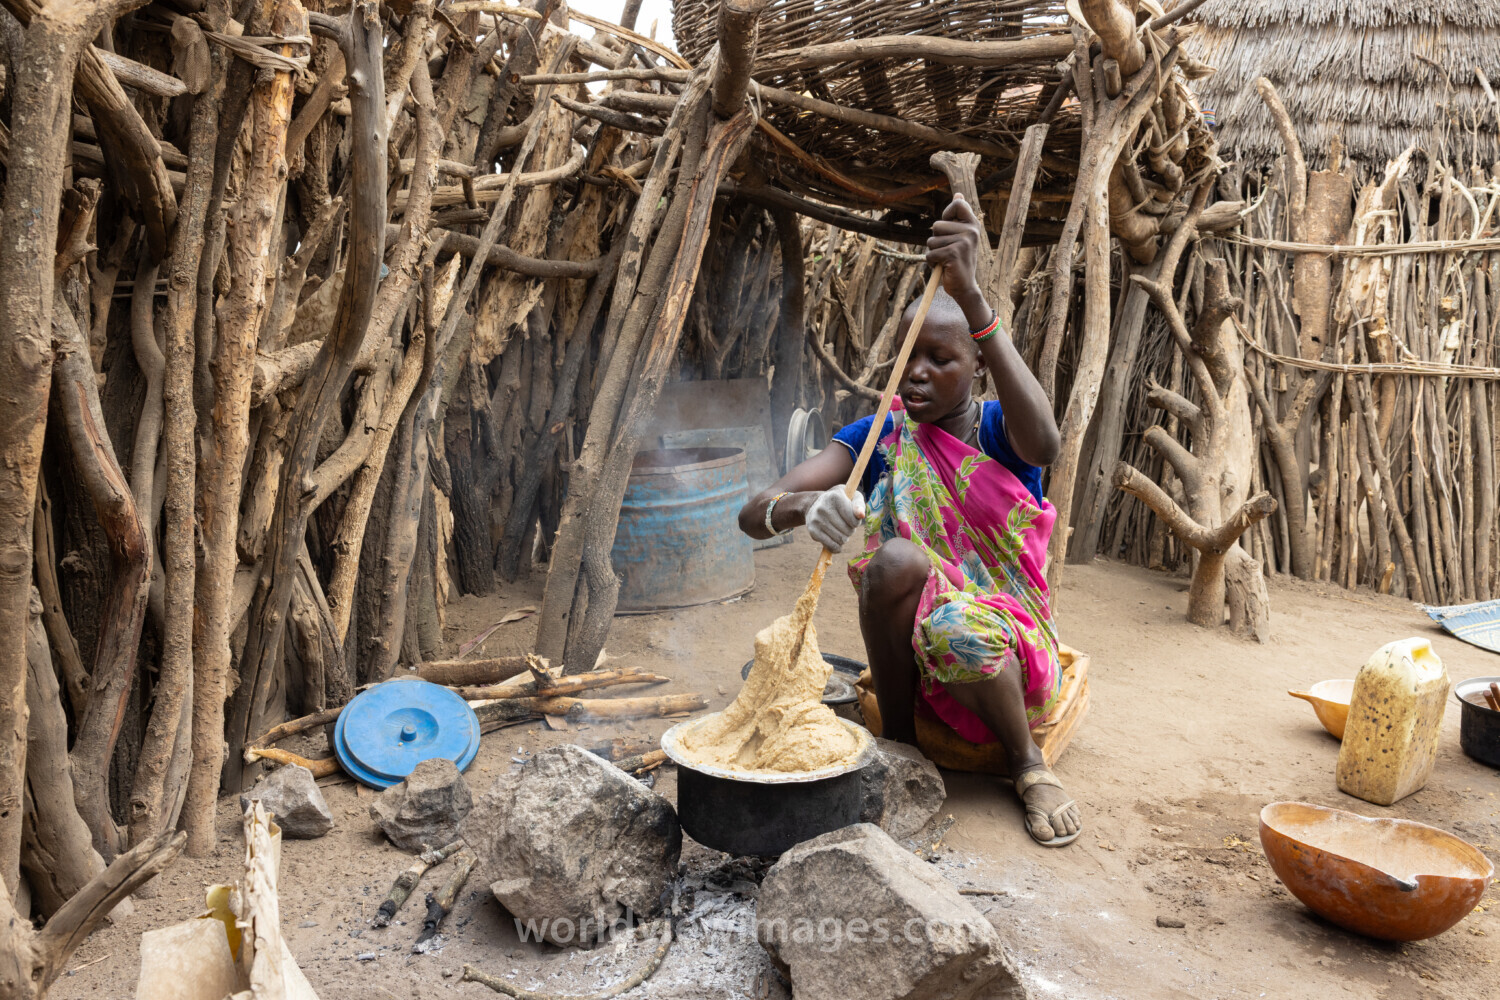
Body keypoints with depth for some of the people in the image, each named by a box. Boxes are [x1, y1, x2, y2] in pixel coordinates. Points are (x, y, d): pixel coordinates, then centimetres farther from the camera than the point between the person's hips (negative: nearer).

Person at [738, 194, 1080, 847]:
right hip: (907, 655, 2)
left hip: (1004, 649, -1)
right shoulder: (878, 438, -3)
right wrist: (804, 506, -41)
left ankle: (1027, 762, -6)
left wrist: (971, 296, -44)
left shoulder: (998, 428, -7)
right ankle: (896, 741, -10)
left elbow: (1043, 444, -36)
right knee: (896, 561, -31)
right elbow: (753, 515, -14)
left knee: (958, 628, -37)